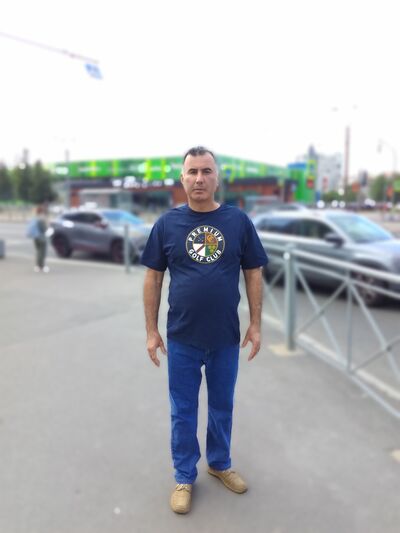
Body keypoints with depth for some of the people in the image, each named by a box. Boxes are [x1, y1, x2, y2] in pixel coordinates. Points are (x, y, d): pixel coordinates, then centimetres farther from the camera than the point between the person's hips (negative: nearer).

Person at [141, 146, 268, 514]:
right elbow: (153, 278, 0)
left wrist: (256, 325, 0)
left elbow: (253, 274, 2)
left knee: (222, 407, 19)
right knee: (183, 412, 14)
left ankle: (220, 464, 43)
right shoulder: (167, 223, -4)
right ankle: (185, 477, 35)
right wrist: (152, 330, -1)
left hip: (226, 338, 1)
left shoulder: (238, 221, -3)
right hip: (182, 338, 0)